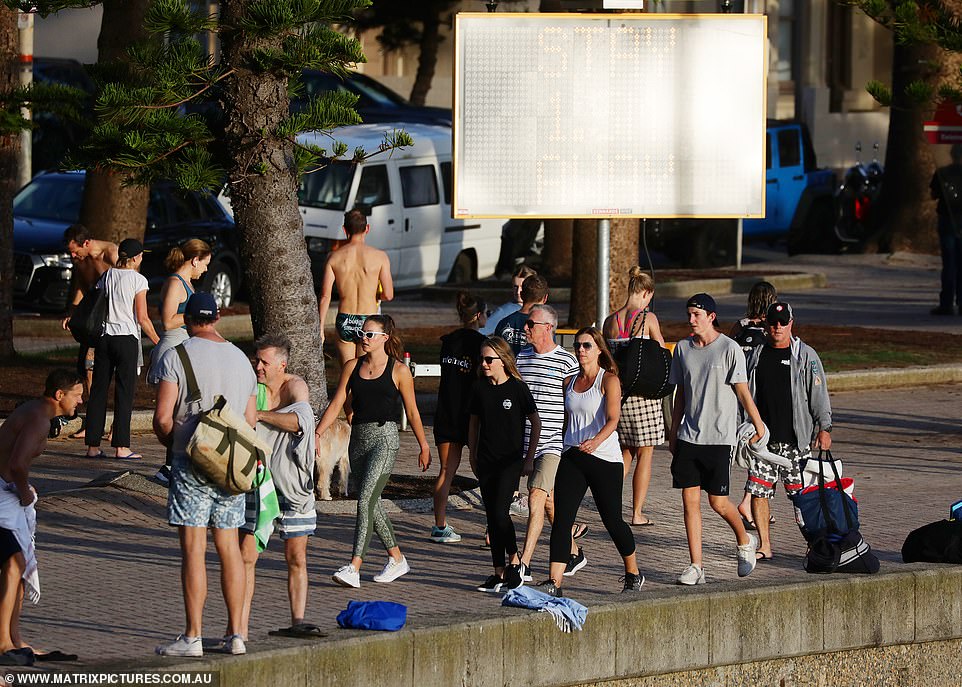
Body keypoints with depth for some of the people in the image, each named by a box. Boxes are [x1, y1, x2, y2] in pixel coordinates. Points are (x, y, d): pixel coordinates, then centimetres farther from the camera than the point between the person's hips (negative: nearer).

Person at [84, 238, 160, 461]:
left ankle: (93, 446, 8)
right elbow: (142, 319, -9)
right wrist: (158, 342, 1)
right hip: (127, 338, -5)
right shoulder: (138, 280, -7)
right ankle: (121, 447, -2)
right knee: (124, 392, 0)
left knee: (98, 390, 7)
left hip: (104, 336, 5)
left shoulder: (106, 277, 8)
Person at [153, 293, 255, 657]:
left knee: (193, 548, -4)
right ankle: (235, 634, 11)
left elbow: (162, 417, -12)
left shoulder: (177, 356, -7)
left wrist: (171, 442, 8)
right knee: (229, 547, 10)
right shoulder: (241, 359, 11)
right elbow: (250, 421, 14)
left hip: (192, 463, -5)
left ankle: (192, 637, -5)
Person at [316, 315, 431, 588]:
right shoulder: (352, 367, 11)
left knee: (366, 500, -16)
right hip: (359, 439, 6)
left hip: (385, 437, -6)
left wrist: (424, 447, 11)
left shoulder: (399, 371, -1)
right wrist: (317, 434, -3)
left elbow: (412, 412, 5)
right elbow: (337, 404, 9)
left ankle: (354, 567, -21)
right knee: (371, 504, 10)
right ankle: (397, 560, 26)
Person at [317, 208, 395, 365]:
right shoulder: (379, 257, -6)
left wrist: (320, 328, 4)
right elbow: (388, 295, -7)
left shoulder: (334, 257, -1)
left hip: (344, 322, 1)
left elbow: (325, 296, -2)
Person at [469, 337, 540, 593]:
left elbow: (536, 423, -2)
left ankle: (514, 562, 0)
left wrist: (529, 457, -3)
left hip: (510, 461, -5)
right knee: (492, 517, 5)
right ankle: (499, 574, 9)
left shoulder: (518, 388, -7)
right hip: (486, 462, 5)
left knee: (500, 511, -17)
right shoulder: (481, 391, 6)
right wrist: (473, 456, 14)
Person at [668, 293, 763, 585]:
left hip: (719, 437, -5)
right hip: (689, 437, 5)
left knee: (718, 501, -4)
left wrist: (758, 424, -8)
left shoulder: (729, 349, -7)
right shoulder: (683, 348, 8)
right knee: (690, 499, -1)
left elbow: (742, 390, -5)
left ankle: (744, 540, 26)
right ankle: (696, 567, 2)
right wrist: (673, 431, 17)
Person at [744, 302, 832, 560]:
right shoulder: (757, 356, 12)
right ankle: (764, 546, 6)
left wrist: (824, 428, -8)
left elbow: (819, 394, -1)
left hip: (795, 440, -3)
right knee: (758, 490, -2)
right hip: (763, 439, 4)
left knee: (802, 495, -2)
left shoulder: (806, 356, 1)